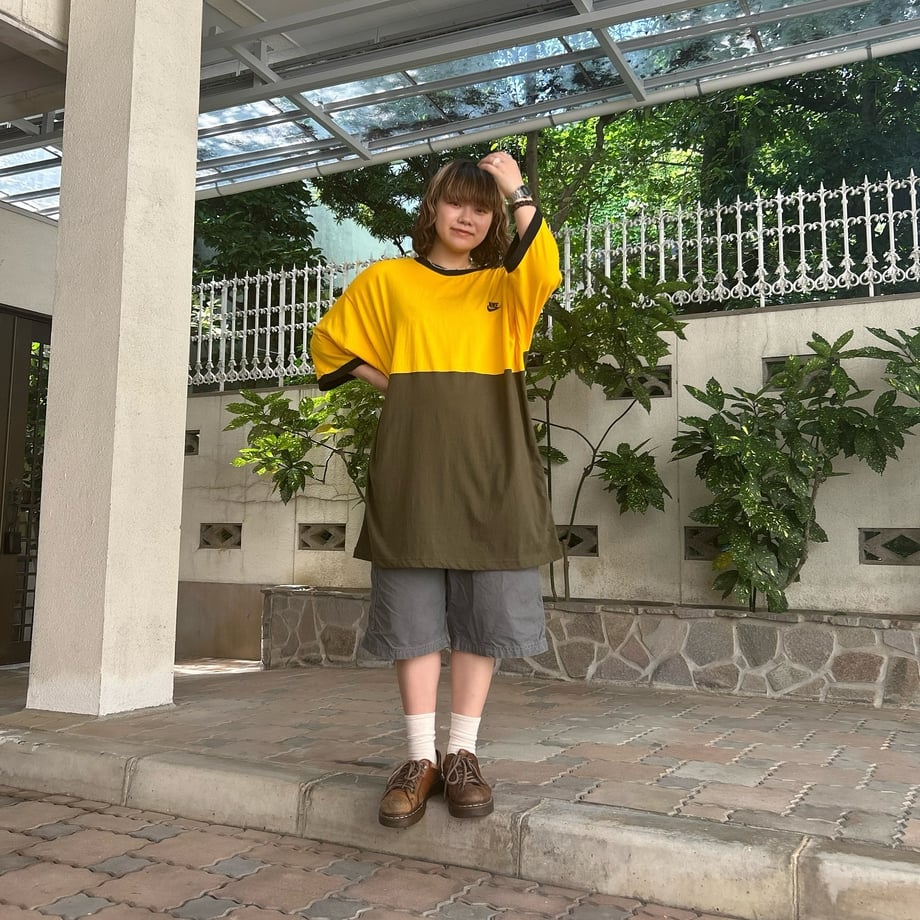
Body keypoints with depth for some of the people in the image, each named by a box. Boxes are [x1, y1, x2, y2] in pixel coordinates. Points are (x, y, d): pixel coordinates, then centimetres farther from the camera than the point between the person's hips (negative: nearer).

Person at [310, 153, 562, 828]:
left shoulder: (504, 287, 13)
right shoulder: (388, 280, 12)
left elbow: (548, 272, -9)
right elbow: (331, 344, 18)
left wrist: (518, 191, -8)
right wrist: (398, 385, 6)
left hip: (490, 467, 1)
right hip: (413, 468, 0)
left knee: (483, 615, 3)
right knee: (415, 615, 1)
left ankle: (463, 754, 14)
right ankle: (421, 758, 11)